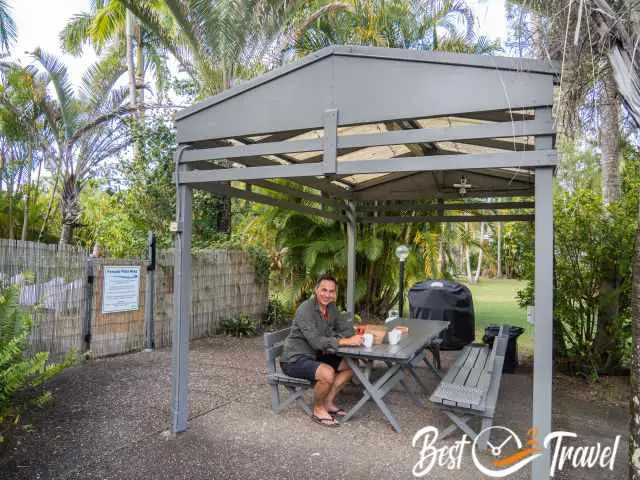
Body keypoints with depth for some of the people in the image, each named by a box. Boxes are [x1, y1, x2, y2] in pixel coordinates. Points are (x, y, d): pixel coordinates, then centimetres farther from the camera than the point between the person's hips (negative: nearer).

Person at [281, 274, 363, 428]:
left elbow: (347, 329, 2)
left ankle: (328, 401, 9)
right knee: (328, 373, -31)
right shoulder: (305, 309, -23)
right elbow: (316, 341, -30)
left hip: (314, 356, 9)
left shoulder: (331, 307, 3)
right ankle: (318, 410, -6)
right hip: (295, 359, -8)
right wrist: (345, 342, -33)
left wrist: (333, 341, -19)